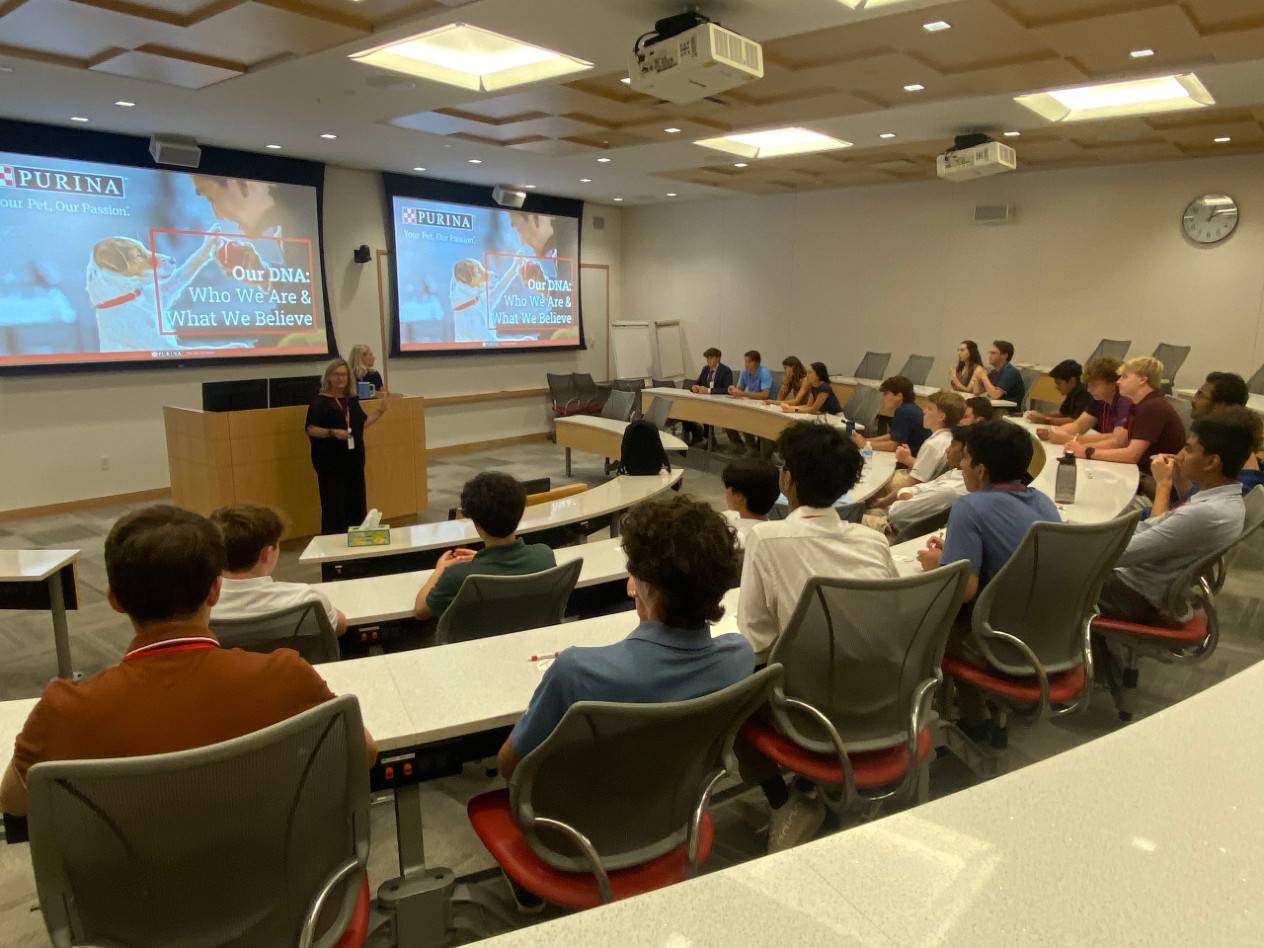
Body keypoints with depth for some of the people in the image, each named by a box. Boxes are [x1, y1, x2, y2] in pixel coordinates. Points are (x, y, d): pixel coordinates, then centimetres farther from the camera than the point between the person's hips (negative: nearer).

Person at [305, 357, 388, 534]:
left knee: (357, 504, 11)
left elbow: (363, 424, 19)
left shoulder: (352, 400, 12)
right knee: (334, 507, -6)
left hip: (354, 460, 7)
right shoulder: (319, 402, -7)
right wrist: (332, 432, -27)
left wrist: (381, 410, 14)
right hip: (330, 462, -6)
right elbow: (310, 429, -13)